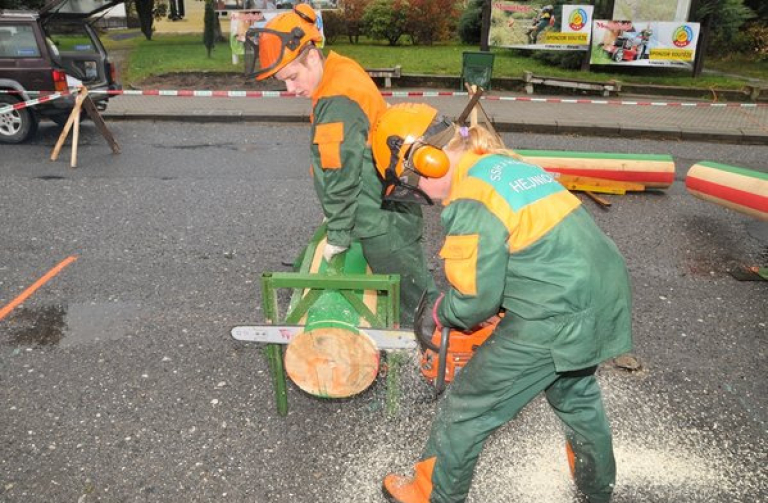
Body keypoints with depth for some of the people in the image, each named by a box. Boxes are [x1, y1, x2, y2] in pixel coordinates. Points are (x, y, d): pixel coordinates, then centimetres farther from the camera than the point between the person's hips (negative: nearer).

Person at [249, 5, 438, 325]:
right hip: (388, 210, 10)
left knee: (414, 301, 6)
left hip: (383, 225, -10)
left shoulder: (337, 102, -26)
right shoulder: (342, 70, 5)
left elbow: (342, 177, -23)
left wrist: (338, 236, -12)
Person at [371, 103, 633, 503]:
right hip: (603, 298, 9)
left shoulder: (470, 201, -19)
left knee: (467, 406, 10)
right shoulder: (503, 163, 9)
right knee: (576, 393, 33)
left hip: (557, 317, -9)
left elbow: (474, 298, -15)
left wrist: (437, 316, 6)